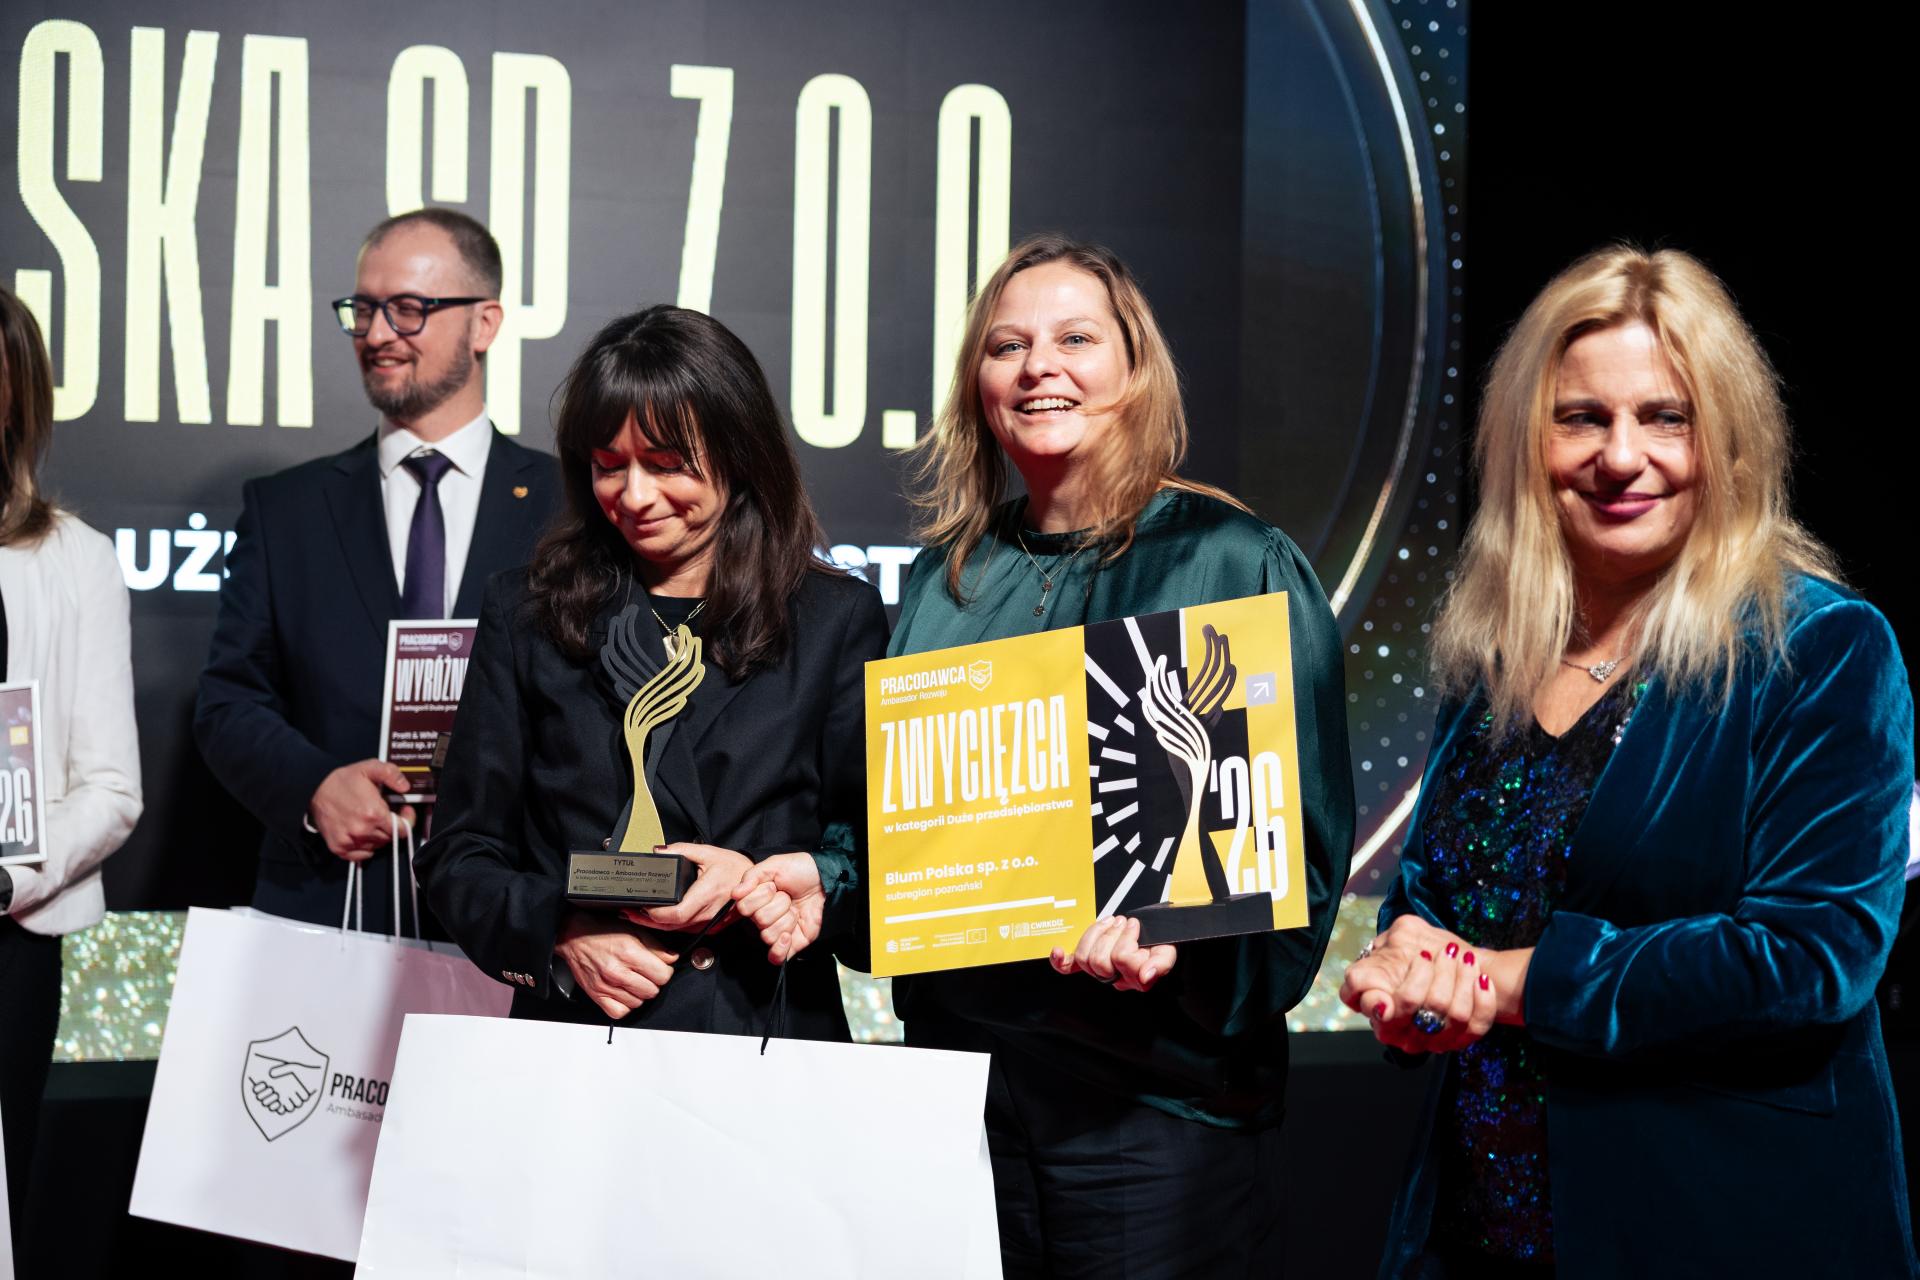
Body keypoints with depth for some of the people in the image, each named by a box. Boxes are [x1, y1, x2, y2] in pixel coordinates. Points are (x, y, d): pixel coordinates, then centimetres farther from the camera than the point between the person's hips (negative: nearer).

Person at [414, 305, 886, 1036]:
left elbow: (877, 852, 8)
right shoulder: (525, 614, 14)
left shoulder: (836, 620, 10)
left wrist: (756, 876, -11)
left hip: (770, 1032, -1)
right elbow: (460, 854, 11)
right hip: (570, 1031, 2)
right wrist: (564, 937, -6)